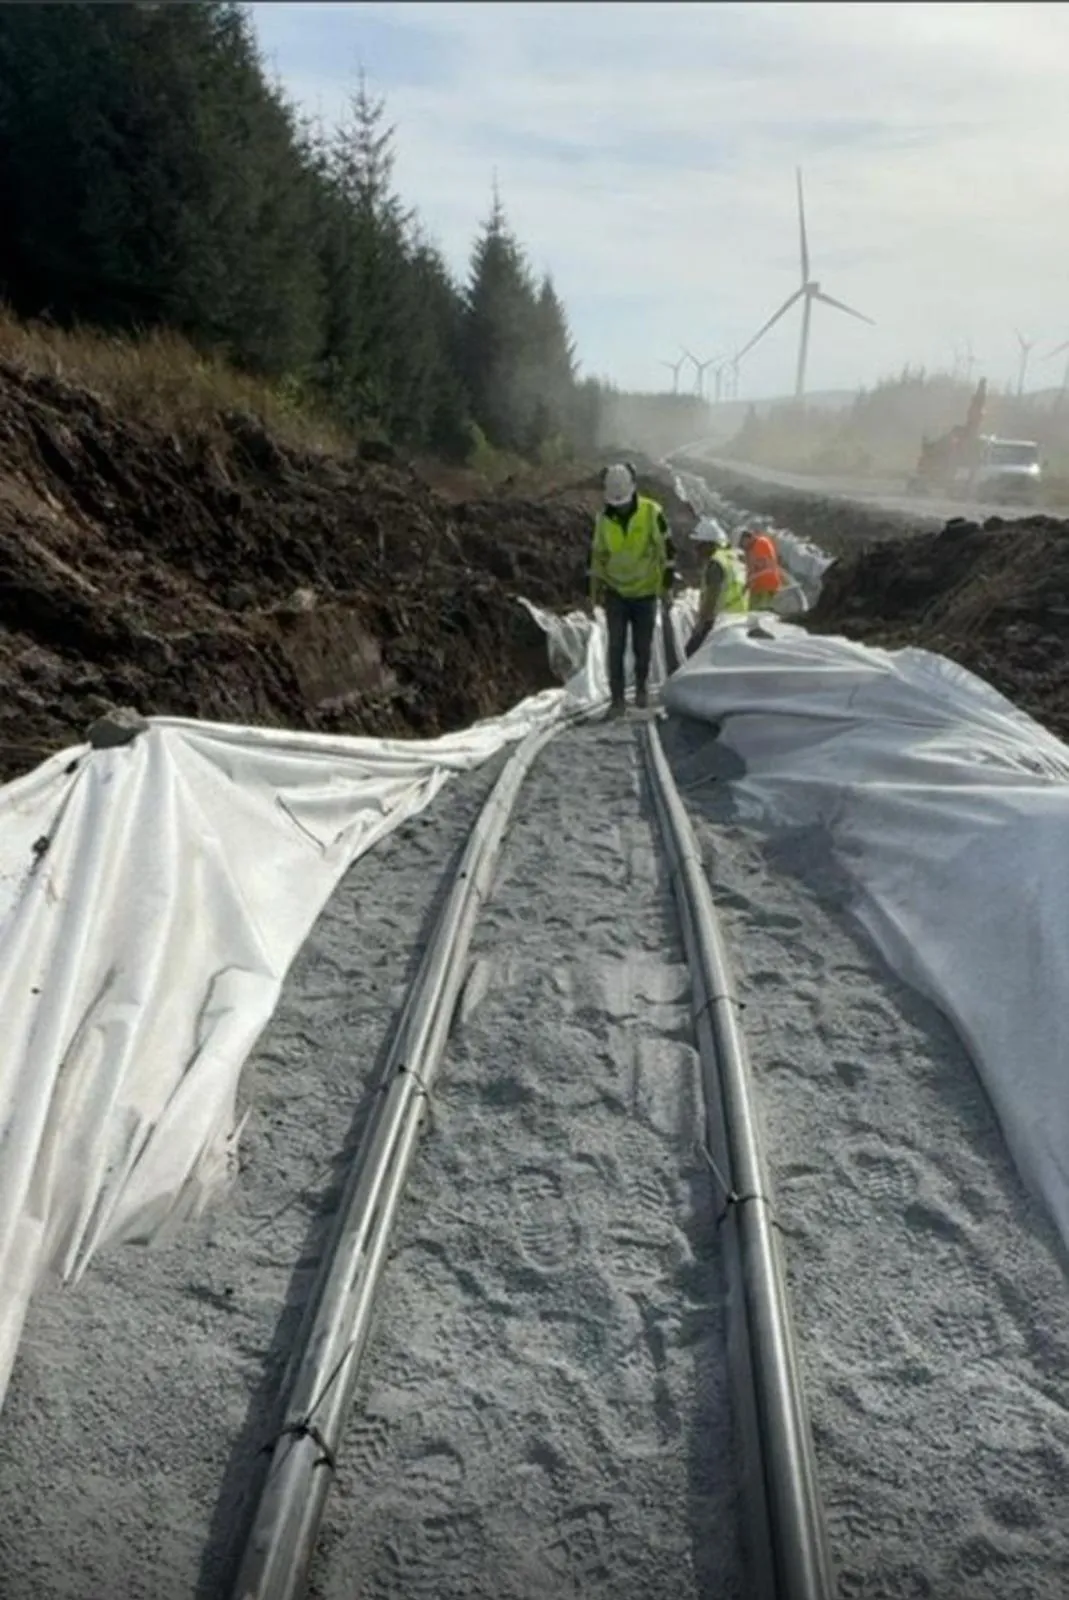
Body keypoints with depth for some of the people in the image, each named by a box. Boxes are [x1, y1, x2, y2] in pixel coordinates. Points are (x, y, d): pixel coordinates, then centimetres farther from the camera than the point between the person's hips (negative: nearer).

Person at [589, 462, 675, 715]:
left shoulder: (652, 512, -15)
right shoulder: (604, 518, -5)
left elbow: (667, 550, -8)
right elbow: (598, 554, 8)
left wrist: (667, 586, -7)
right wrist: (595, 589, 8)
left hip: (645, 592, -1)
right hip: (615, 592, 2)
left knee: (643, 646, 8)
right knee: (616, 646, -4)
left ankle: (641, 686, 33)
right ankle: (617, 698, 3)